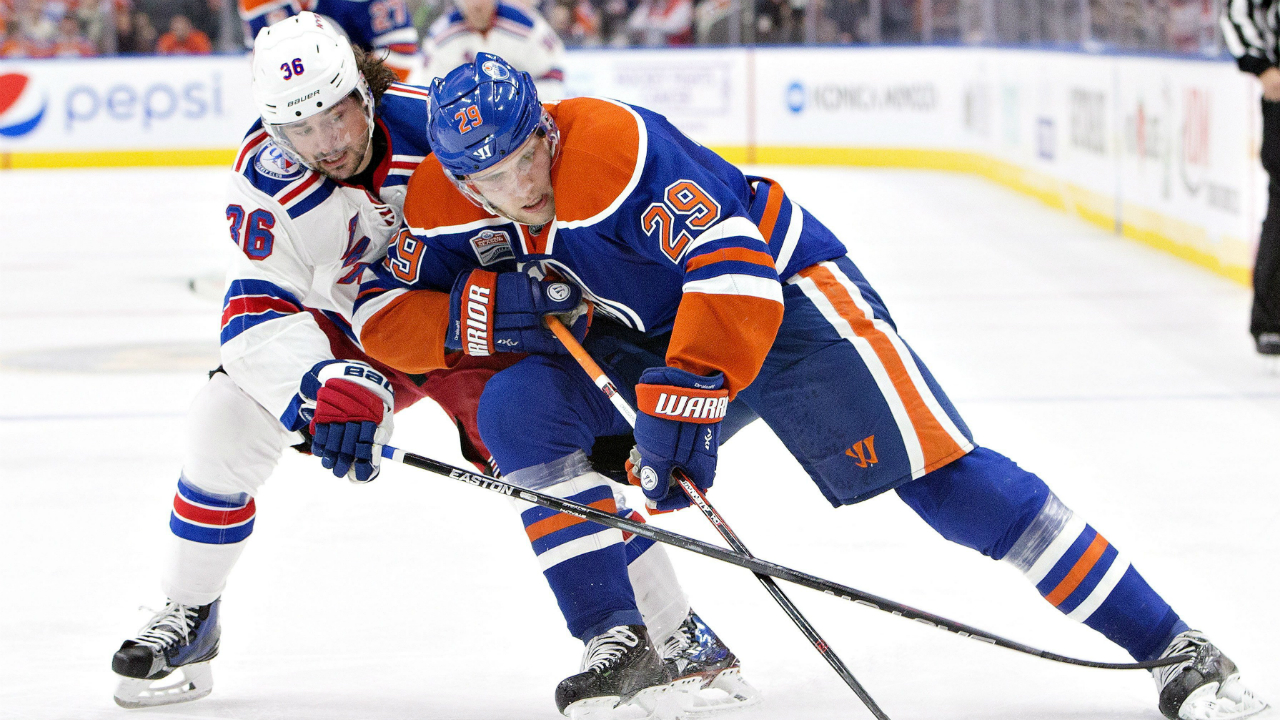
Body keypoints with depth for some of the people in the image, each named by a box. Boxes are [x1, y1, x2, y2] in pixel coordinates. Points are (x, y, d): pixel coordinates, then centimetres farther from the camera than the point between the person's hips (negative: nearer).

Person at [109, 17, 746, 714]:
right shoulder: (267, 174, -24)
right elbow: (257, 314, -27)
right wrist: (326, 387, -43)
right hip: (344, 328, 2)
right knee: (225, 420, -14)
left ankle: (678, 637, -8)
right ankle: (188, 617, 7)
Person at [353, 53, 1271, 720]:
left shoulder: (611, 144, -31)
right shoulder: (447, 198, -11)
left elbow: (731, 269, -36)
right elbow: (382, 317, -7)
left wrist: (683, 403, -44)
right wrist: (488, 309, -24)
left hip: (783, 290, -7)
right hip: (654, 335, 7)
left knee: (945, 478, -16)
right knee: (518, 410, -15)